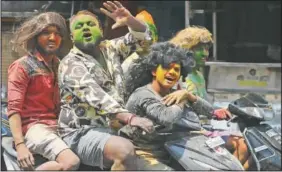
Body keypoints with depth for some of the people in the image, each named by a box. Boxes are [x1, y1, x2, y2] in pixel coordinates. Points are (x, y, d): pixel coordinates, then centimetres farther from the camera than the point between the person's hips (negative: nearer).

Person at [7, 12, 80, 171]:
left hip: (58, 126, 7)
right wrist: (20, 145, -21)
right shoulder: (22, 67, -3)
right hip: (35, 127, -7)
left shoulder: (59, 66, 18)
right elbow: (14, 109, -10)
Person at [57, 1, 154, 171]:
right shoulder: (71, 63, -7)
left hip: (111, 129, 7)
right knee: (125, 150, -33)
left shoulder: (109, 49, 14)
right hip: (82, 133, -7)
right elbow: (95, 95, -23)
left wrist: (130, 20, -13)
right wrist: (130, 118, -36)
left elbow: (143, 38, 11)